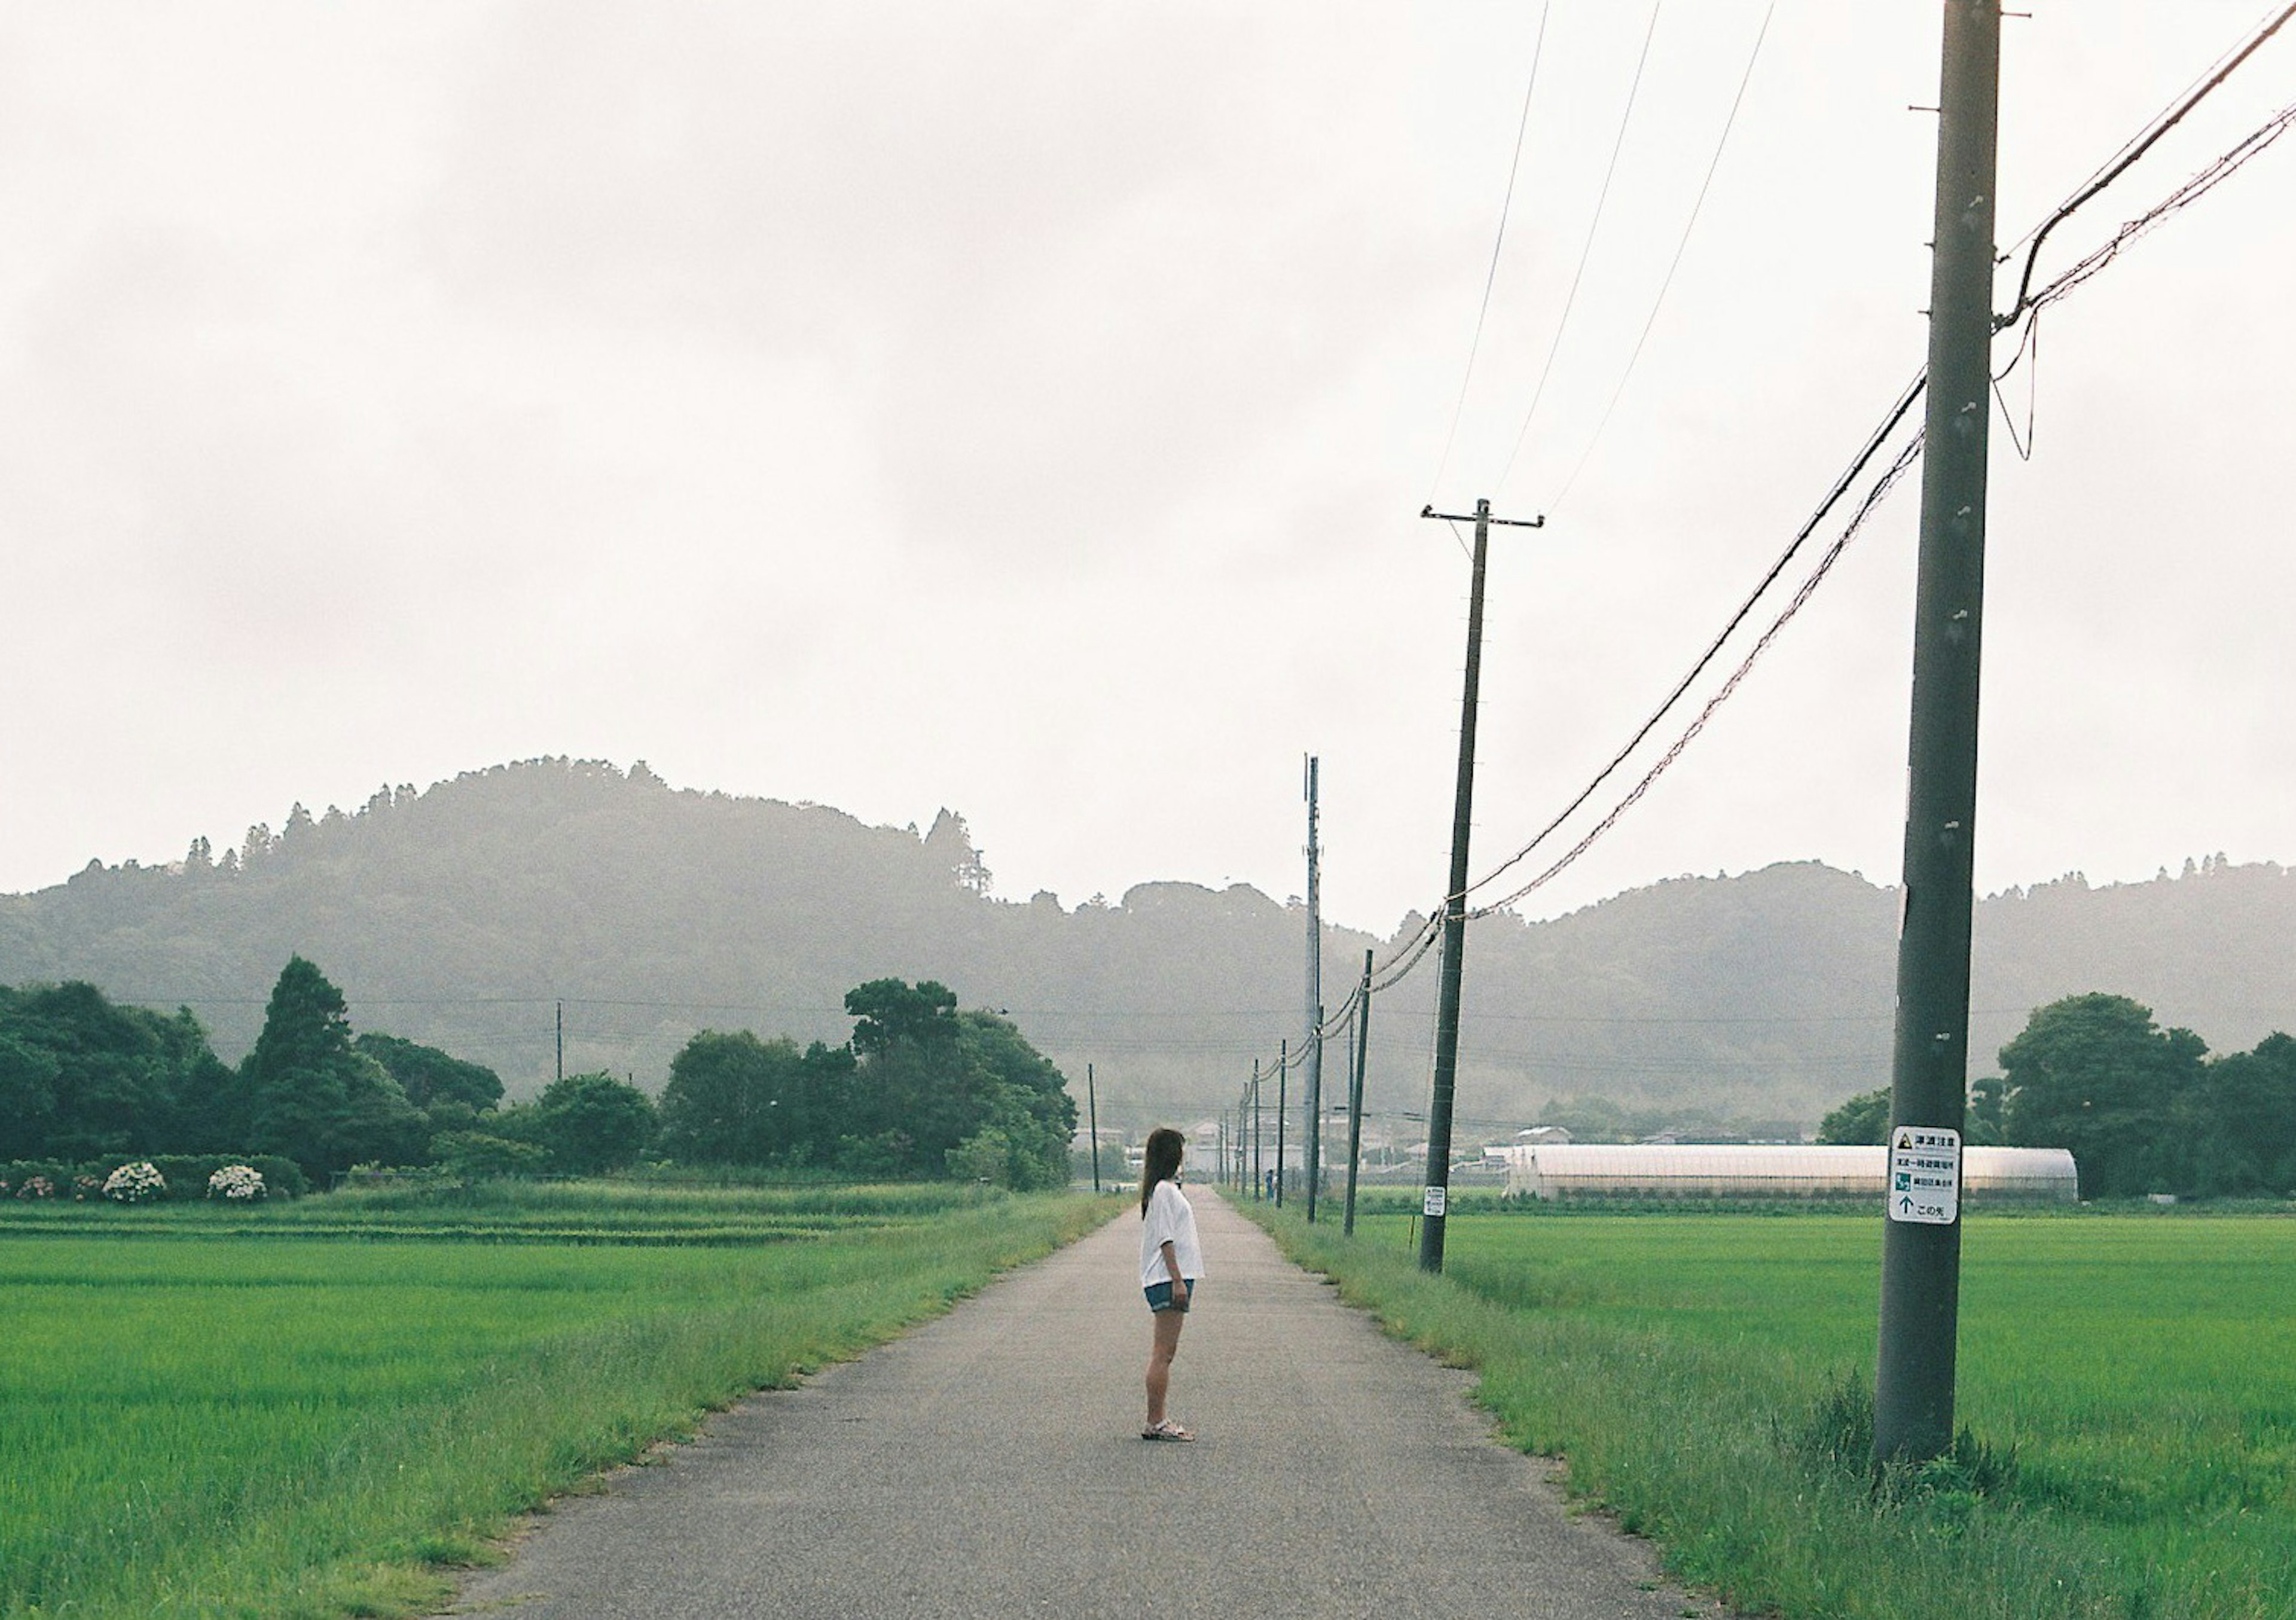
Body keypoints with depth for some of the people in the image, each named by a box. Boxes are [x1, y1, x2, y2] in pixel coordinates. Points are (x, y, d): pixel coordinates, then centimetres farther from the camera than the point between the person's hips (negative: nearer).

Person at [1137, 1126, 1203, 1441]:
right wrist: (1178, 1280, -21)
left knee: (1165, 1353, 10)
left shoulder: (1169, 1189, 20)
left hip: (1171, 1279, 11)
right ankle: (1155, 1424, -11)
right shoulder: (1163, 1190, -12)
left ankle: (1158, 1422, 11)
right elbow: (1165, 1239, -17)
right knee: (1163, 1354, -10)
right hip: (1168, 1280, -11)